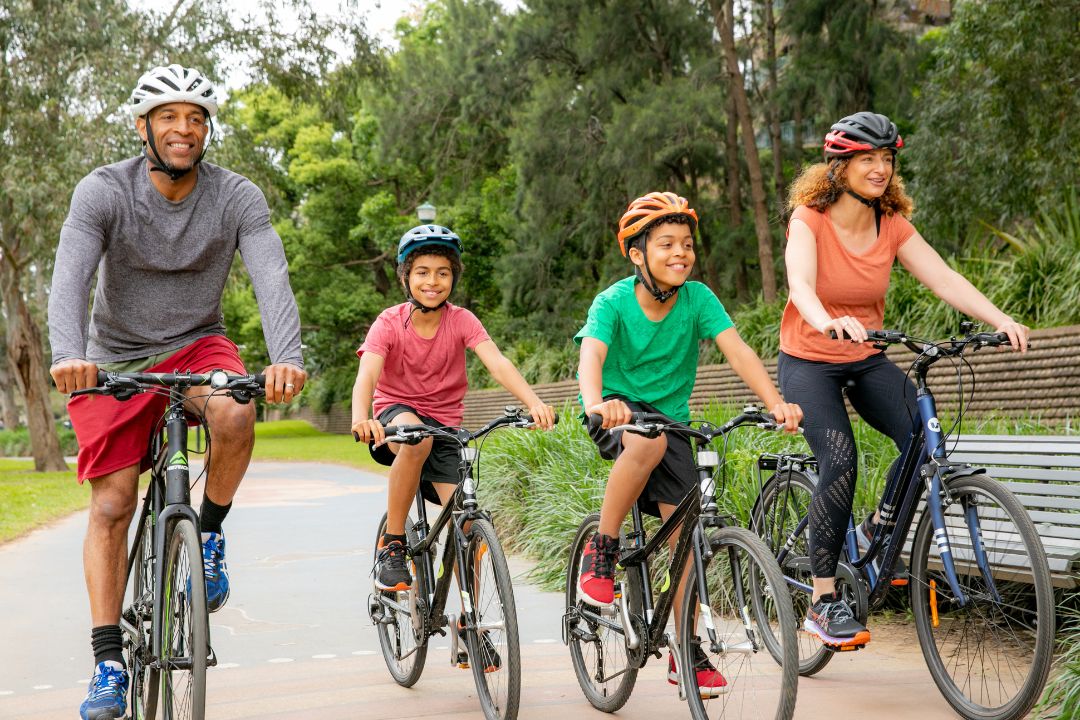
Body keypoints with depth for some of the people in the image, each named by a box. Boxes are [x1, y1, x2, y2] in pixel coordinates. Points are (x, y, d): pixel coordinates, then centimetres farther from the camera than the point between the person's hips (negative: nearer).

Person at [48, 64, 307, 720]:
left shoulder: (237, 197, -12)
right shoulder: (103, 191, -15)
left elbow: (273, 278, -26)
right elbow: (70, 279, -27)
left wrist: (287, 357, -45)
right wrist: (68, 356, -48)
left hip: (197, 345, 0)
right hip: (116, 357, 0)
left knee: (235, 418, -33)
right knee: (112, 507, -7)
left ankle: (210, 534, -6)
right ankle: (109, 663, 0)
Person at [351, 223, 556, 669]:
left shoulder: (461, 321, -8)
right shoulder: (390, 323, -12)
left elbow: (497, 363, -23)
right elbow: (368, 375, -27)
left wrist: (534, 403, -41)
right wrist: (361, 418, -49)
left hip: (444, 427, 2)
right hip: (396, 414, -2)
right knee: (416, 437, -38)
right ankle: (392, 546, -21)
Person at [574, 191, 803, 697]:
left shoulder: (697, 299, -10)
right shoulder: (613, 302, -16)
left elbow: (737, 350, -21)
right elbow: (591, 356, -33)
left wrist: (776, 404, -37)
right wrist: (596, 404, -55)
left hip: (670, 418, 3)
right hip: (618, 411, -3)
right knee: (650, 441, -38)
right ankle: (602, 549, -18)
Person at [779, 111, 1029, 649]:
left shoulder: (892, 226, -2)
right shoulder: (810, 219, -14)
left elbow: (944, 279, -13)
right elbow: (801, 285, -32)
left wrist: (1001, 321, -29)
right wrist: (830, 321, -54)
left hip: (867, 362, 4)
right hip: (808, 363, -4)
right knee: (840, 461, -24)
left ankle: (877, 530, 11)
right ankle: (823, 603, -13)